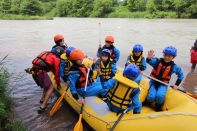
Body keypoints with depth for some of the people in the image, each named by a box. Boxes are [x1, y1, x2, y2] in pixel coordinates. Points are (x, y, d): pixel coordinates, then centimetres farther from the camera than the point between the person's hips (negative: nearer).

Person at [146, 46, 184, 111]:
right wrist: (149, 58, -52)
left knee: (160, 96, -28)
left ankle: (158, 108, 3)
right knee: (151, 97, -19)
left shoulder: (174, 66, -5)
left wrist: (176, 84, 5)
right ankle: (147, 102, 19)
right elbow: (150, 61, -29)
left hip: (163, 85, 0)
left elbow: (181, 75, 11)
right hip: (154, 82, 0)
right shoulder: (157, 61, -8)